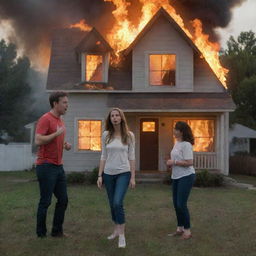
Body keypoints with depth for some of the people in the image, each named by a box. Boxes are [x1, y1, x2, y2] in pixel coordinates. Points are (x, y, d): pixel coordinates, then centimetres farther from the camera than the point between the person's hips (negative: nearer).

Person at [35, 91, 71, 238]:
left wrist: (65, 145, 8)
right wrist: (57, 133, -20)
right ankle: (41, 234, 13)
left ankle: (57, 231, 23)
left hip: (59, 166, 9)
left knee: (63, 200, 11)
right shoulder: (45, 119, -12)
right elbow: (38, 140, -22)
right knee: (45, 201, 0)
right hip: (46, 166, -9)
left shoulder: (61, 121, 15)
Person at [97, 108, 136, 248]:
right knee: (112, 204, 10)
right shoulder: (106, 135, 2)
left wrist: (133, 177, -2)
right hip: (108, 173, 3)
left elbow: (131, 157, 0)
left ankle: (122, 234, -6)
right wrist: (100, 175, 2)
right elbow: (103, 156, 6)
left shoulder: (129, 135, -3)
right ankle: (116, 230, 28)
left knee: (117, 203, -17)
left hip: (123, 173, -3)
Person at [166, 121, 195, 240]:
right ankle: (180, 228, 26)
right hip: (176, 177, 10)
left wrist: (174, 162, -17)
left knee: (181, 204, -8)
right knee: (176, 203, 13)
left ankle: (187, 230, 6)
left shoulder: (186, 145, -17)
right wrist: (170, 162, 5)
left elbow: (189, 162, -23)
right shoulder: (177, 143, 13)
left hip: (186, 177, -10)